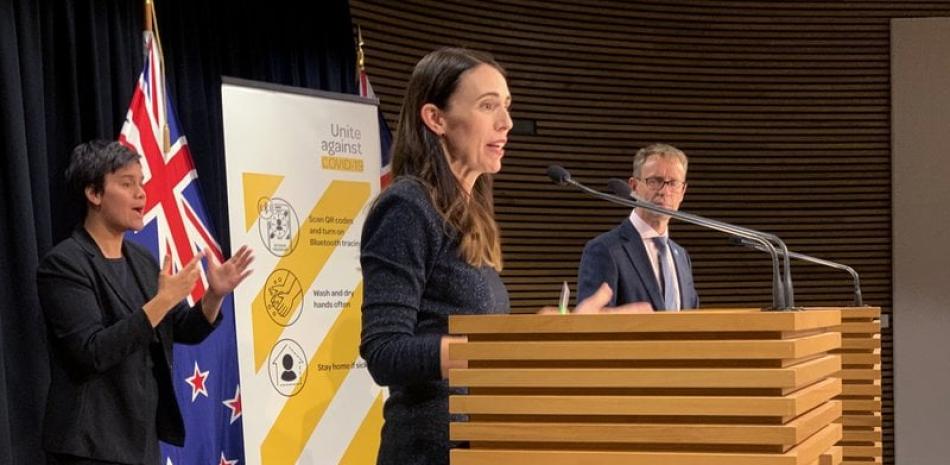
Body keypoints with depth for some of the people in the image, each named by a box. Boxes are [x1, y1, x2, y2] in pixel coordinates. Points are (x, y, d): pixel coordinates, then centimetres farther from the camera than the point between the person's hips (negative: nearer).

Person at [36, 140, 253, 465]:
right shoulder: (64, 264, -12)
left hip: (143, 436, 7)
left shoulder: (142, 260, 9)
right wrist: (162, 301, -25)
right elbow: (92, 352, -22)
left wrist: (215, 294, -6)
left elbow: (187, 332, 13)